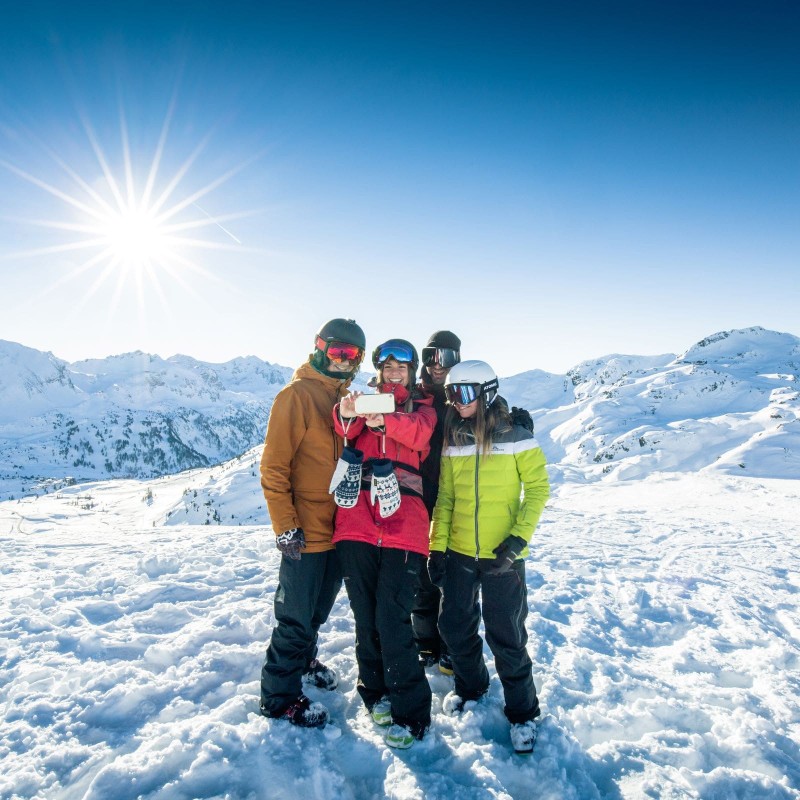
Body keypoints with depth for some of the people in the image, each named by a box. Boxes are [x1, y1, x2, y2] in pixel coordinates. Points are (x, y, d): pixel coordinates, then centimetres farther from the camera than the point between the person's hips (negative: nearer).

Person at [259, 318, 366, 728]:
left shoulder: (348, 399, 9)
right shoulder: (297, 395, -13)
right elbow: (274, 465, -16)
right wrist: (285, 525, -18)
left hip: (339, 527, 7)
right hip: (307, 530, -7)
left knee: (320, 607, 23)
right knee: (296, 618, 4)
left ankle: (303, 661, 45)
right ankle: (279, 697, 22)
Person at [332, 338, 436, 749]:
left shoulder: (422, 408, 16)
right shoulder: (364, 401, 19)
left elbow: (420, 434, -8)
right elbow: (347, 431, -3)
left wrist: (383, 421, -29)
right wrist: (347, 415, -28)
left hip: (403, 526, -2)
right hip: (356, 522, 2)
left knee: (392, 619, -6)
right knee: (365, 617, 9)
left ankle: (410, 711, 10)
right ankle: (377, 692, 30)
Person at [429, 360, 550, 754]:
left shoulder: (516, 435, -9)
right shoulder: (451, 439, 3)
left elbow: (537, 489, -6)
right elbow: (444, 497, 6)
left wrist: (518, 538, -16)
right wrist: (437, 546, 1)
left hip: (502, 556, -4)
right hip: (458, 552, 4)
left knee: (506, 636, 5)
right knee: (454, 626, 14)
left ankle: (522, 711, 27)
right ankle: (470, 684, 41)